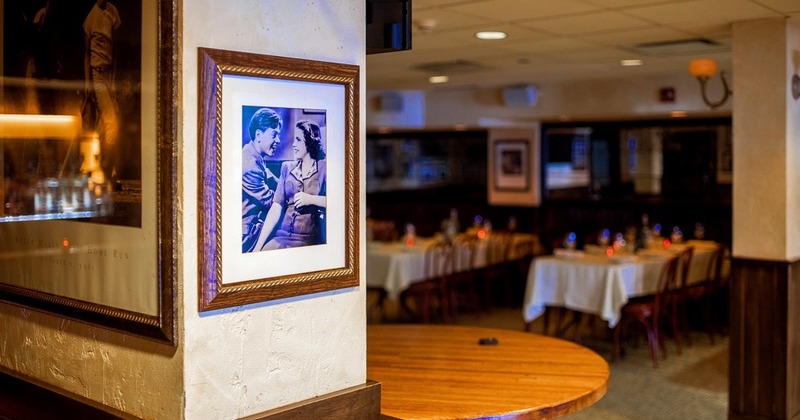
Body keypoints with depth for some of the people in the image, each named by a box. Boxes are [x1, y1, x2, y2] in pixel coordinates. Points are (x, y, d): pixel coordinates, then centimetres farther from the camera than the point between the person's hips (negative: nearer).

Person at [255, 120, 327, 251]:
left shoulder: (324, 167, 1)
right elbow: (276, 207, 3)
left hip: (309, 239, -3)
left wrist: (311, 199, -16)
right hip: (283, 237, 3)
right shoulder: (287, 167, 12)